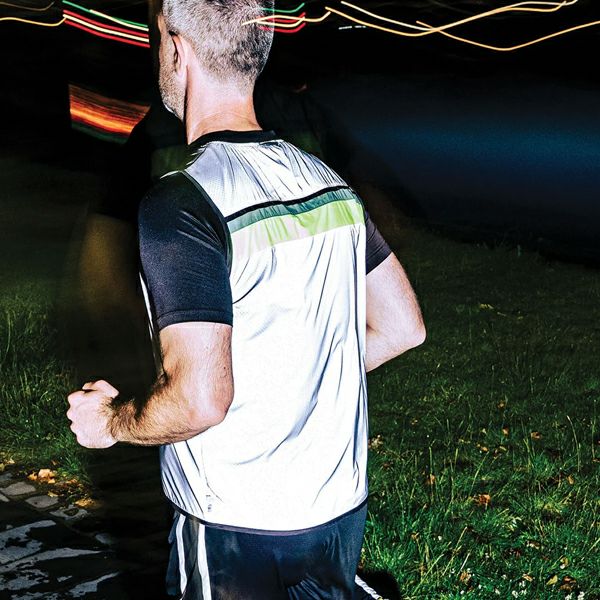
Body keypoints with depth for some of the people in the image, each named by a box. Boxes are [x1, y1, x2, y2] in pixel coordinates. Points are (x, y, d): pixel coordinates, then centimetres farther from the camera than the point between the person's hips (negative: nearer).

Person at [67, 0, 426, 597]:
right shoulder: (327, 179, 2)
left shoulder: (181, 201, -21)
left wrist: (110, 421, -7)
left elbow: (200, 400, -26)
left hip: (240, 530, -6)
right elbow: (403, 326, 8)